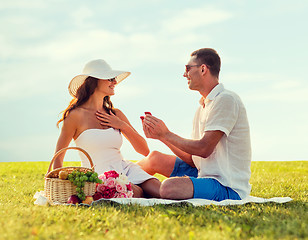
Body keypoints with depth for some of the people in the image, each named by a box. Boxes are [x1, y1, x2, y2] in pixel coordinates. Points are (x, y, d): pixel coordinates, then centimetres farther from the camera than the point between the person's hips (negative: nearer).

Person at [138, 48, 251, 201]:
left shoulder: (226, 100, -14)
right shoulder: (203, 107, 16)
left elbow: (204, 149, -20)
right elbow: (192, 158, 10)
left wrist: (167, 135, -10)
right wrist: (160, 135, 2)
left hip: (228, 187, -9)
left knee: (169, 187, -30)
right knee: (154, 158, 11)